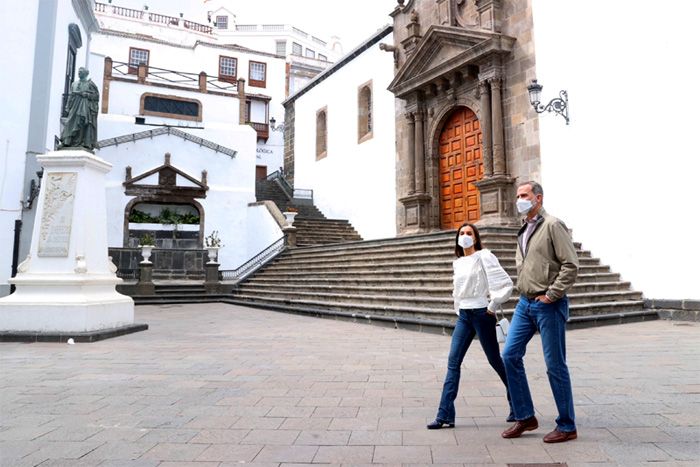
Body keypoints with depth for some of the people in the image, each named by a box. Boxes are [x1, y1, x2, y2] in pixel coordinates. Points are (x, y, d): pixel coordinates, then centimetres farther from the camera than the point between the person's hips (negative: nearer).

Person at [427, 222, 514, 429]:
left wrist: (493, 305, -11)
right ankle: (445, 415, 2)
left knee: (495, 360, 7)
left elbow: (506, 283, -14)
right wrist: (459, 310, 14)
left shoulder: (484, 257, -8)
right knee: (453, 362, -1)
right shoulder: (458, 263, 12)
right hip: (463, 315, 6)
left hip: (481, 314, -6)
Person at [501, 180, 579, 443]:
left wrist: (551, 295, -15)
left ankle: (566, 426, 18)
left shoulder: (552, 226, -10)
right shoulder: (523, 231, 14)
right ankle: (525, 417, 18)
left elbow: (571, 265, -16)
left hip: (548, 305, -8)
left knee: (555, 365, 2)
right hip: (525, 303, 8)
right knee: (510, 355, 5)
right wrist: (524, 288, 15)